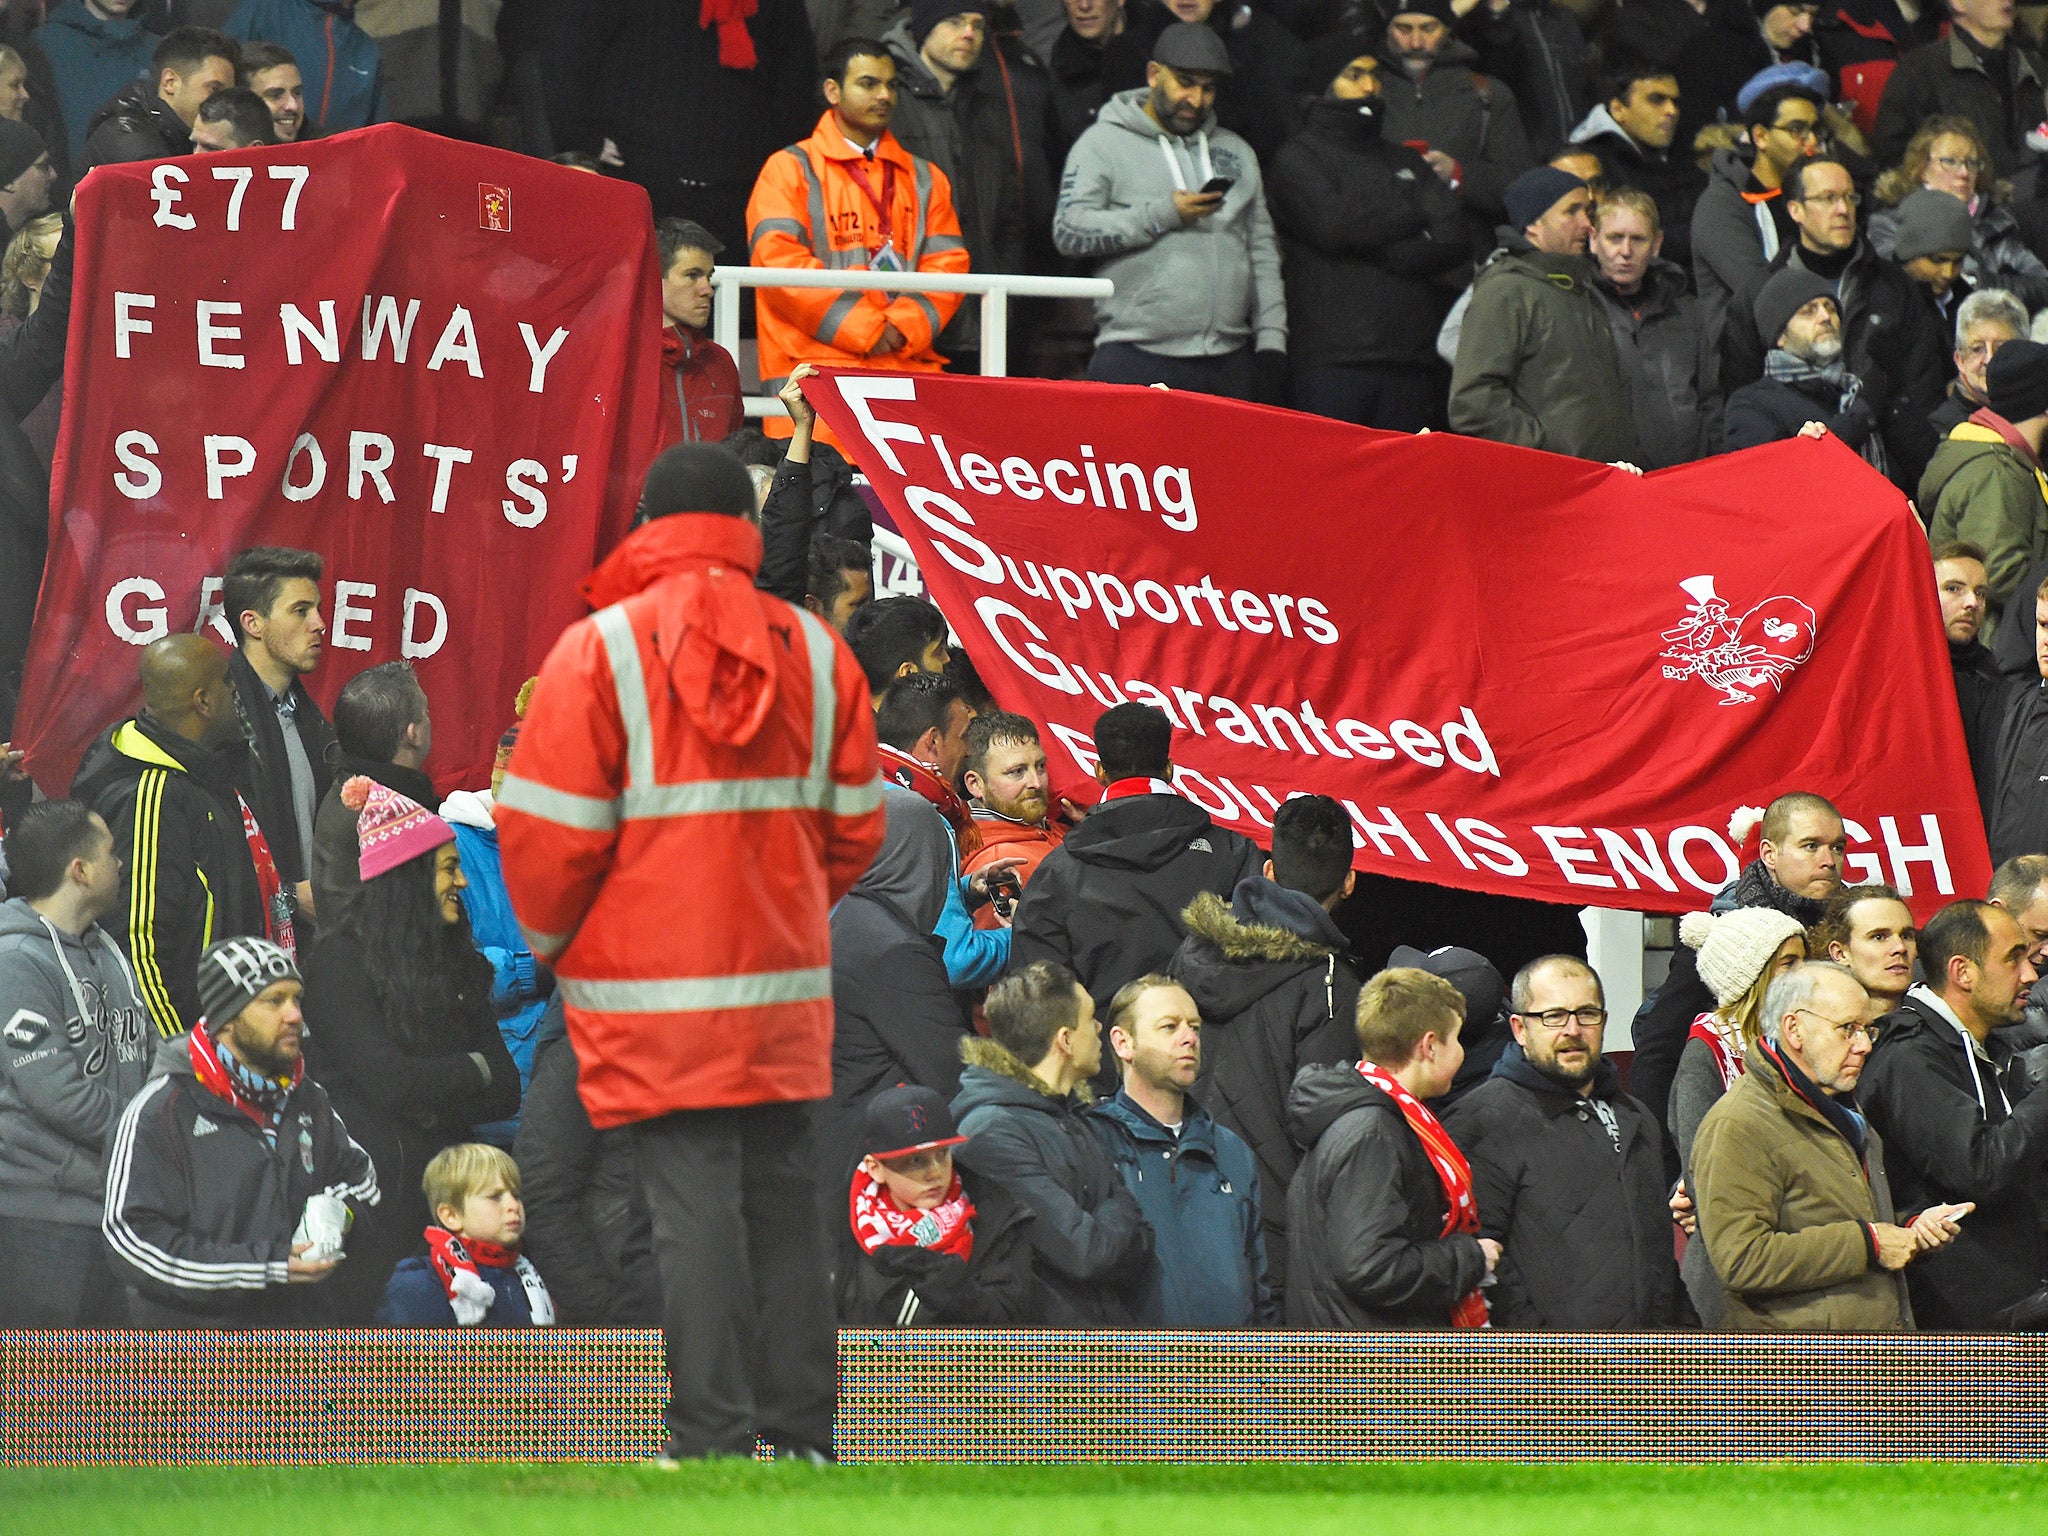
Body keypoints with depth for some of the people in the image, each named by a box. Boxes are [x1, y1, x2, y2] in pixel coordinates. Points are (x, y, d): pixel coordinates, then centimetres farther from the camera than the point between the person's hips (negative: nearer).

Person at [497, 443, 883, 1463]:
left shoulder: (600, 649, -8)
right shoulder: (815, 652, 6)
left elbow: (550, 831, -8)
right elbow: (855, 826, 9)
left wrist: (551, 937, 9)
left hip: (656, 992, -4)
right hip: (786, 983, 4)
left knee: (692, 1199, -4)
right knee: (782, 1191, 11)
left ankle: (714, 1437, -6)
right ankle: (799, 1428, 15)